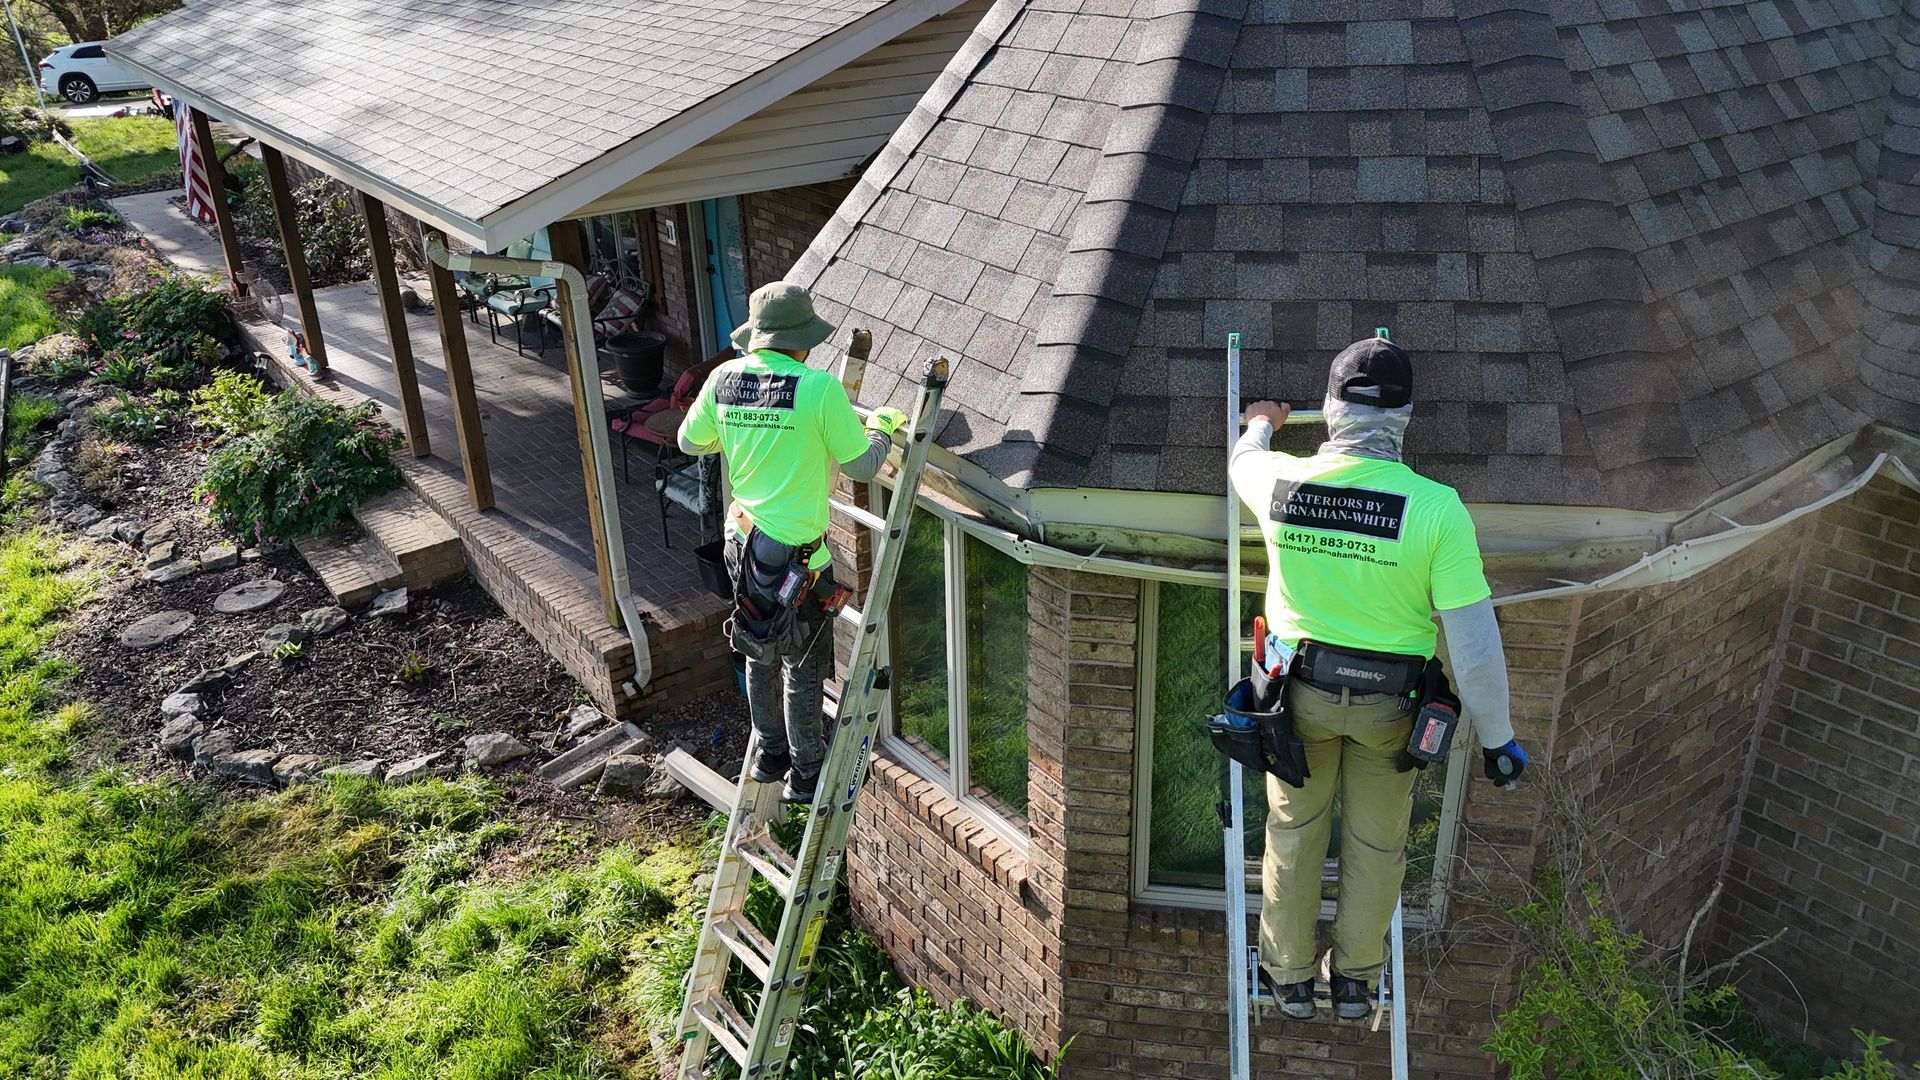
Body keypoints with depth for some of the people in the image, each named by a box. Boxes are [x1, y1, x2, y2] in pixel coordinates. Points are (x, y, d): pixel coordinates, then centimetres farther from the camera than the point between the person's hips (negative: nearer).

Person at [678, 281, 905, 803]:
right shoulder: (820, 387, -20)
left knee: (762, 654, 22)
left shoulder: (724, 379, -3)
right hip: (798, 552, -6)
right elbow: (861, 465, -13)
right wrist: (882, 427, 6)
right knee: (802, 666, 9)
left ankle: (770, 755, 38)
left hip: (742, 539, 6)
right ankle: (805, 774, 22)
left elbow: (690, 441, 12)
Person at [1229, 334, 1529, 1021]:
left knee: (1294, 836, 21)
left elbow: (1242, 461, 12)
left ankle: (1290, 977, 37)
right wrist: (1497, 738, -6)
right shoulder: (1438, 508, -24)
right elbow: (1474, 641, -19)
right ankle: (1355, 981, 39)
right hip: (1389, 704, -1)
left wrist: (1260, 423, 36)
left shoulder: (1282, 481, -16)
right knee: (1375, 846, 20)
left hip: (1301, 688, 2)